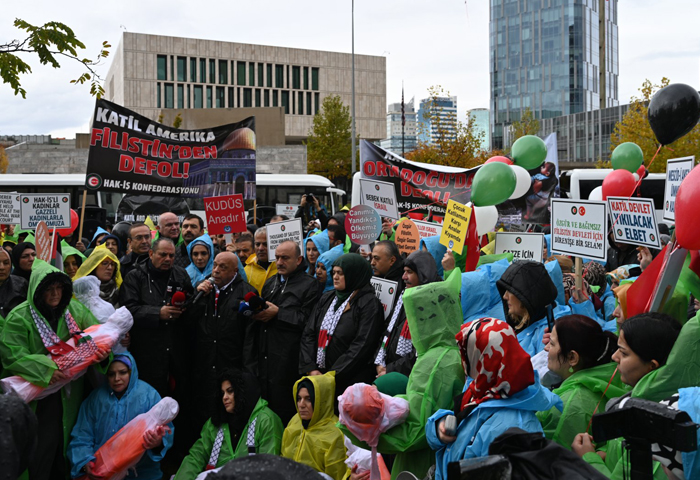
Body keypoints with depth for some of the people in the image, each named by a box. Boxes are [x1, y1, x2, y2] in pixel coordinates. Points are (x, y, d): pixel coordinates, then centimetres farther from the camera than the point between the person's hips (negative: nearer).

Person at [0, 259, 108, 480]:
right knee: (42, 447, 1)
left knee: (66, 441, 14)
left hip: (69, 393, 4)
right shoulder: (19, 317, -11)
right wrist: (45, 369, -32)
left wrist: (103, 350, -18)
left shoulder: (74, 309, 0)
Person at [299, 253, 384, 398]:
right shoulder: (327, 299, 13)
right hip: (320, 376, 5)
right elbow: (308, 334, 10)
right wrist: (311, 368, -3)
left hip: (351, 380, -5)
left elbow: (362, 346, -14)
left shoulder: (369, 303, -7)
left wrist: (333, 375, -14)